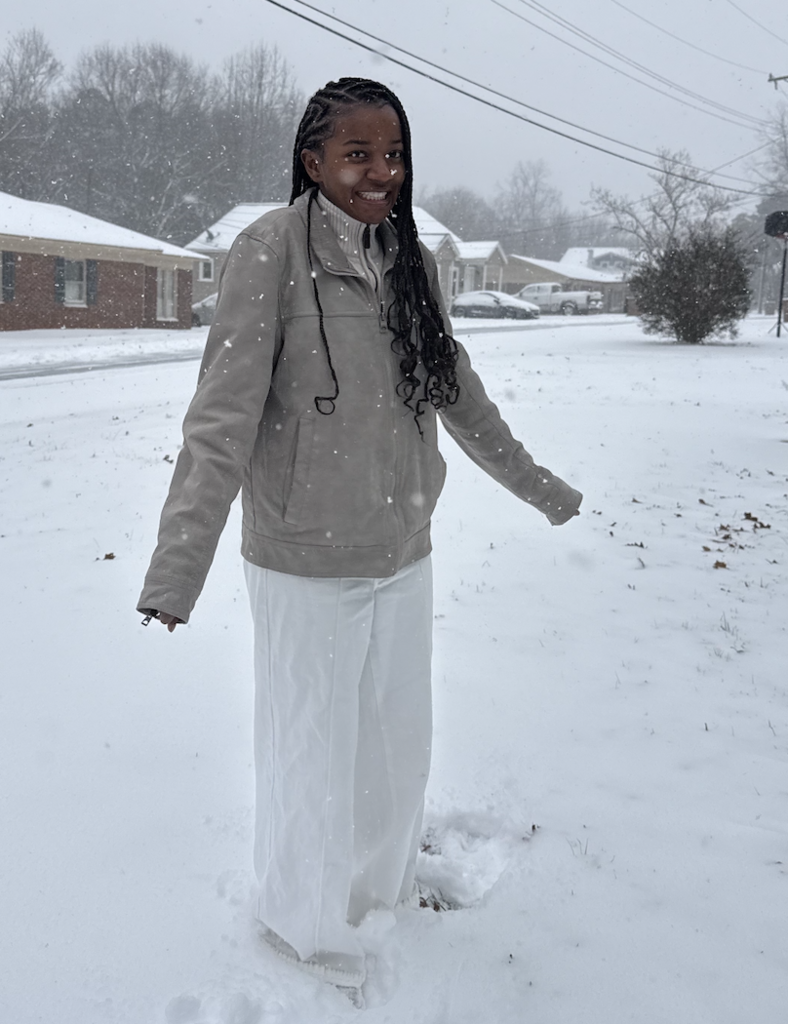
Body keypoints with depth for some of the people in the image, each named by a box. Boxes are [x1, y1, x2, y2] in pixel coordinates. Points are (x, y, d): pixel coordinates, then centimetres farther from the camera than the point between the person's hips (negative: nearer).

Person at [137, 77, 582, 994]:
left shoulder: (409, 259, 6)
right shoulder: (272, 250, -12)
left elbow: (460, 395, 15)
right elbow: (223, 414, -18)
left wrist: (538, 486, 23)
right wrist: (176, 570, -24)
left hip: (404, 557, 6)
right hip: (306, 569, -5)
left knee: (399, 745, 19)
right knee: (313, 758, 9)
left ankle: (382, 891, 45)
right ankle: (304, 930, 34)